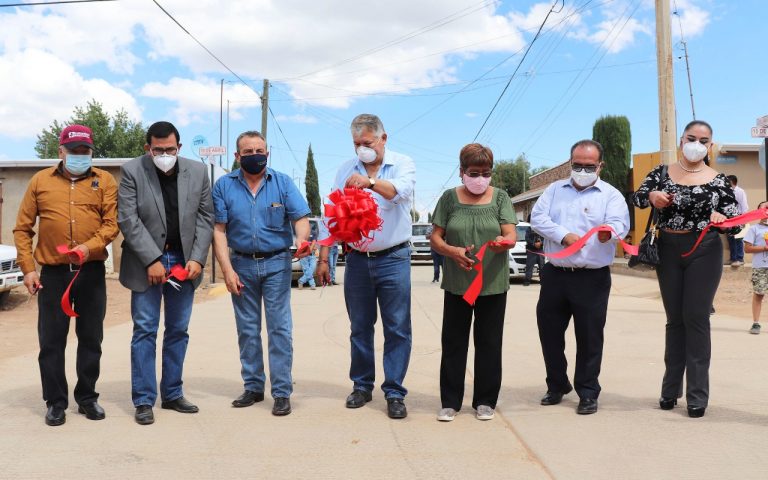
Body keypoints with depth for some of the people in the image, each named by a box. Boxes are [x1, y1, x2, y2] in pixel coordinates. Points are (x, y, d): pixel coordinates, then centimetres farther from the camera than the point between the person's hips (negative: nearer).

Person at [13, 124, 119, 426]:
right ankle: (56, 402, 16)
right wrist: (27, 268, 0)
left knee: (91, 338, 9)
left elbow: (111, 223, -4)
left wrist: (89, 246, -21)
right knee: (51, 340, 4)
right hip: (52, 273, 0)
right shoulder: (40, 181, 7)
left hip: (92, 272, 0)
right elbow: (22, 228, 7)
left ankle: (87, 398, 23)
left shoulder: (104, 181, 4)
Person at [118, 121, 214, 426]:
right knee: (145, 330, 0)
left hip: (184, 261, 3)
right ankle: (143, 400, 8)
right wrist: (152, 261, -16)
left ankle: (172, 394, 21)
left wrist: (197, 258, -7)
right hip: (146, 263, -3)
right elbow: (128, 220, -10)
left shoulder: (197, 172, 2)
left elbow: (205, 218, 3)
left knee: (178, 330, 10)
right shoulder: (132, 172, -5)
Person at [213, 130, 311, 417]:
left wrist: (301, 240, -28)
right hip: (241, 265, 2)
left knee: (280, 328, -3)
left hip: (276, 264, -2)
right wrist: (227, 270, -9)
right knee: (247, 330, 10)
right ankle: (253, 387, 23)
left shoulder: (283, 182, 0)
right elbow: (219, 230, -1)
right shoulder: (224, 186, 2)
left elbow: (300, 218, -6)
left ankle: (282, 392, 4)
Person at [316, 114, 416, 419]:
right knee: (359, 327, 12)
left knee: (397, 329, -1)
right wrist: (324, 258, 4)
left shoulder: (402, 164, 0)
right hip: (357, 259, 3)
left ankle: (394, 392, 8)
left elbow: (401, 190, -23)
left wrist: (370, 182, -41)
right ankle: (362, 385, 25)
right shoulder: (346, 170, 8)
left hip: (393, 259, -3)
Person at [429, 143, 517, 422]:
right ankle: (450, 401, 16)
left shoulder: (500, 197, 4)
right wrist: (452, 251, -19)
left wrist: (503, 241, -28)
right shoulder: (449, 198, 3)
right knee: (453, 342, 5)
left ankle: (485, 401, 21)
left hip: (493, 283, 0)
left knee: (489, 343, 7)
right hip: (457, 283, 0)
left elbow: (512, 236, -4)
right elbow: (435, 239, 2)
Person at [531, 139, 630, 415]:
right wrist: (563, 235, -14)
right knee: (549, 331, 10)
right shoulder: (555, 190, 13)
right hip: (555, 275, 3)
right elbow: (537, 217, 1)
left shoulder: (611, 195, 3)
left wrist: (609, 232, -38)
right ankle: (557, 385, 29)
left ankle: (588, 393, 16)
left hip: (592, 278, -3)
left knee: (589, 337, 1)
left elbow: (620, 224, -14)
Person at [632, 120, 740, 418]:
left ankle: (698, 394, 6)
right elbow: (636, 197, -2)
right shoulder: (662, 173, 4)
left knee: (696, 319, -2)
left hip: (704, 253, -2)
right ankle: (671, 388, 20)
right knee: (674, 320, 10)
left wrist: (722, 220, -25)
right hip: (668, 252, 2)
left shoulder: (718, 180, -1)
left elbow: (735, 224, -2)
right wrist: (651, 196, -23)